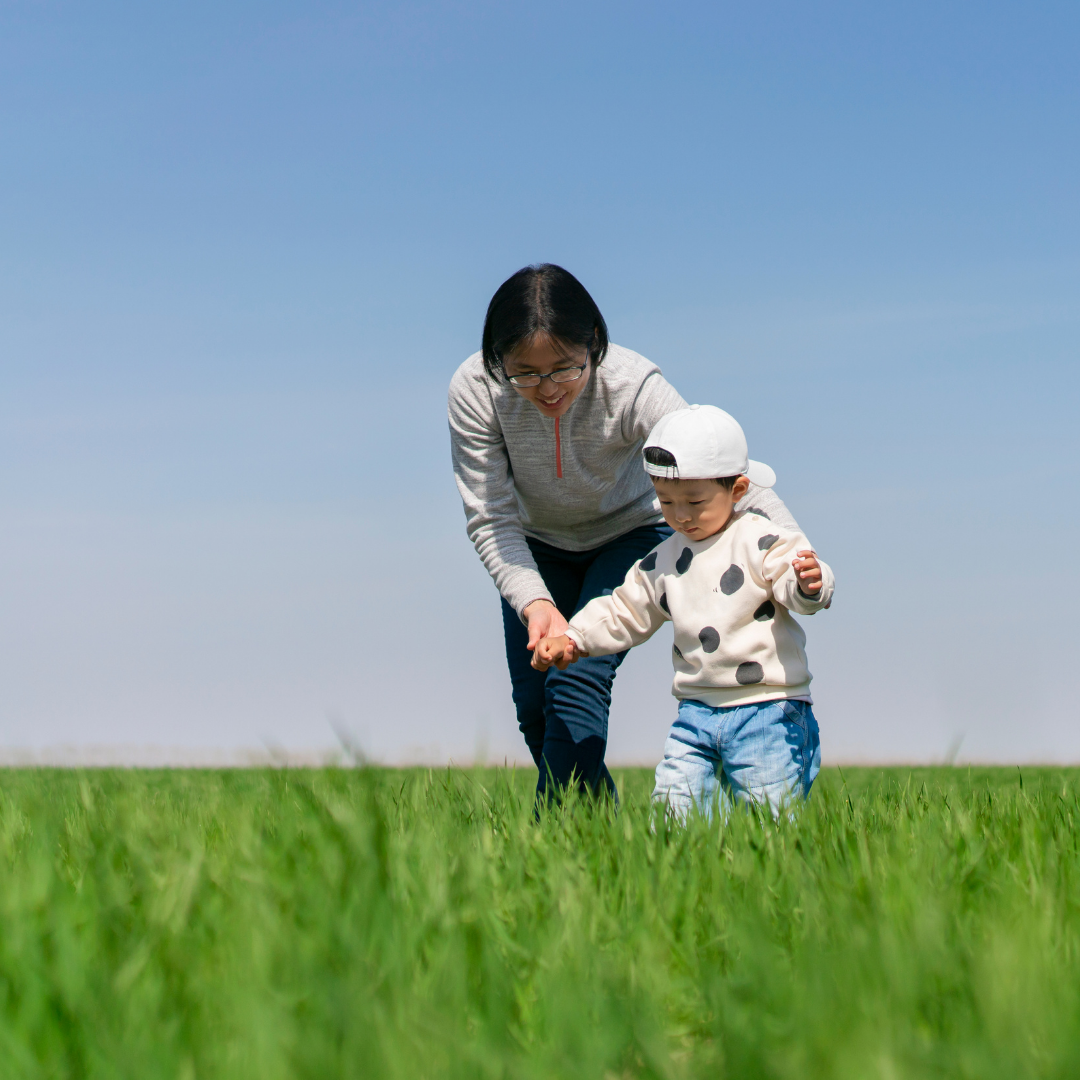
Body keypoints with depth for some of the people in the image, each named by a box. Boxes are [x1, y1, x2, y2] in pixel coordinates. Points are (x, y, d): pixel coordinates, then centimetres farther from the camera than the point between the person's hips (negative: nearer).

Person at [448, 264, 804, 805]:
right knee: (533, 705, -1)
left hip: (628, 535, -2)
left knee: (577, 680, -21)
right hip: (539, 546, 3)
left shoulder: (634, 386, -35)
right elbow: (490, 519, -26)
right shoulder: (475, 390, -30)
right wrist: (535, 604, -42)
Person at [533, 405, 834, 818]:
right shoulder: (662, 562, 13)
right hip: (697, 712, 5)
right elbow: (624, 613, 22)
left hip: (768, 709, -5)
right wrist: (572, 638, 11)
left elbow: (796, 588, -19)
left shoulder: (763, 542, -5)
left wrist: (810, 585, -42)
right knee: (672, 810, -5)